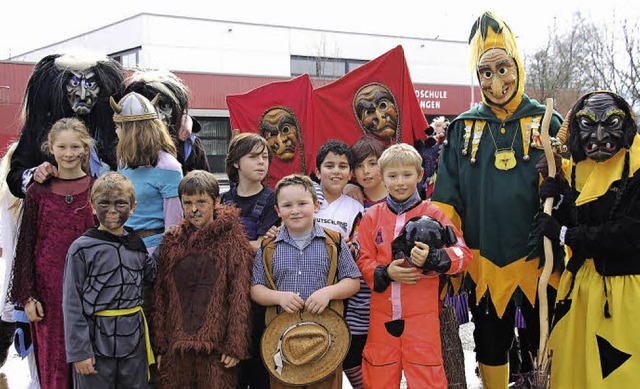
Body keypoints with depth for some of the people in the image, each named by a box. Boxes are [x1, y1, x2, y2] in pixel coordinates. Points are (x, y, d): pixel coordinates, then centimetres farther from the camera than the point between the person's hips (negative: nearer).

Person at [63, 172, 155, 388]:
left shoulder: (137, 244, 6)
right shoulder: (82, 248, -8)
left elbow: (153, 274, 21)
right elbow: (72, 304, -8)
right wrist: (79, 351, -11)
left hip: (134, 341, 4)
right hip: (96, 341, -4)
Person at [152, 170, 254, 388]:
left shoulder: (233, 242, -2)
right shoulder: (171, 242, 8)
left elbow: (240, 299, -4)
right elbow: (160, 297, 9)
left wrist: (235, 346, -9)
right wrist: (159, 346, 6)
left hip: (216, 345, -3)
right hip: (176, 344, 3)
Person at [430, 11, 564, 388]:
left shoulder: (546, 122, 1)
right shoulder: (463, 128, 5)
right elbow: (448, 200, 5)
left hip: (538, 260, -2)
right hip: (484, 263, 2)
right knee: (491, 349, 17)